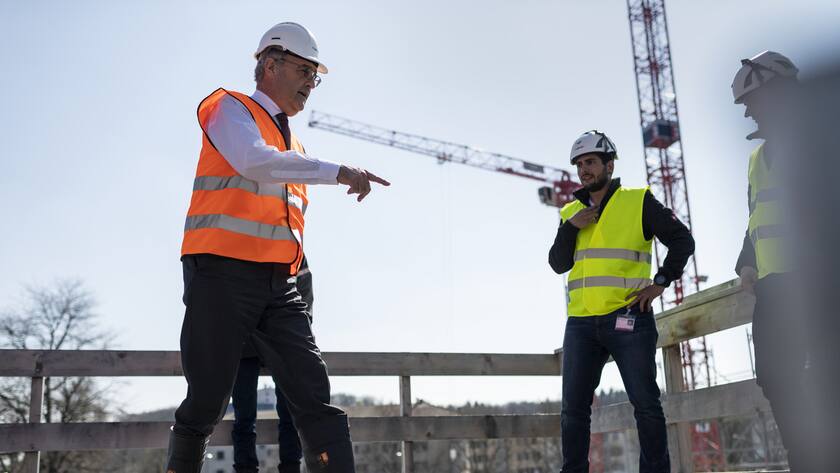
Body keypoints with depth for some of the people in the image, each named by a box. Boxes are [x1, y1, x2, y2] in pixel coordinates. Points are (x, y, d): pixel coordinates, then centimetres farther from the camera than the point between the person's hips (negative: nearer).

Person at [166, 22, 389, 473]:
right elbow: (254, 162, -19)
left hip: (279, 285, 6)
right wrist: (338, 172, -22)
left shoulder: (293, 149, 25)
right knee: (207, 402, 0)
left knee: (315, 399, -7)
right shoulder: (230, 109, 3)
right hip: (222, 275, -6)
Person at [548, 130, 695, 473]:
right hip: (581, 323, 4)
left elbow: (682, 240, 2)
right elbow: (558, 264, 8)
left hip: (628, 319, -4)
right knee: (573, 409, 5)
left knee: (646, 405, 1)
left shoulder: (638, 201, 3)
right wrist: (570, 227, -6)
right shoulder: (571, 212, 15)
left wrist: (660, 282, -8)